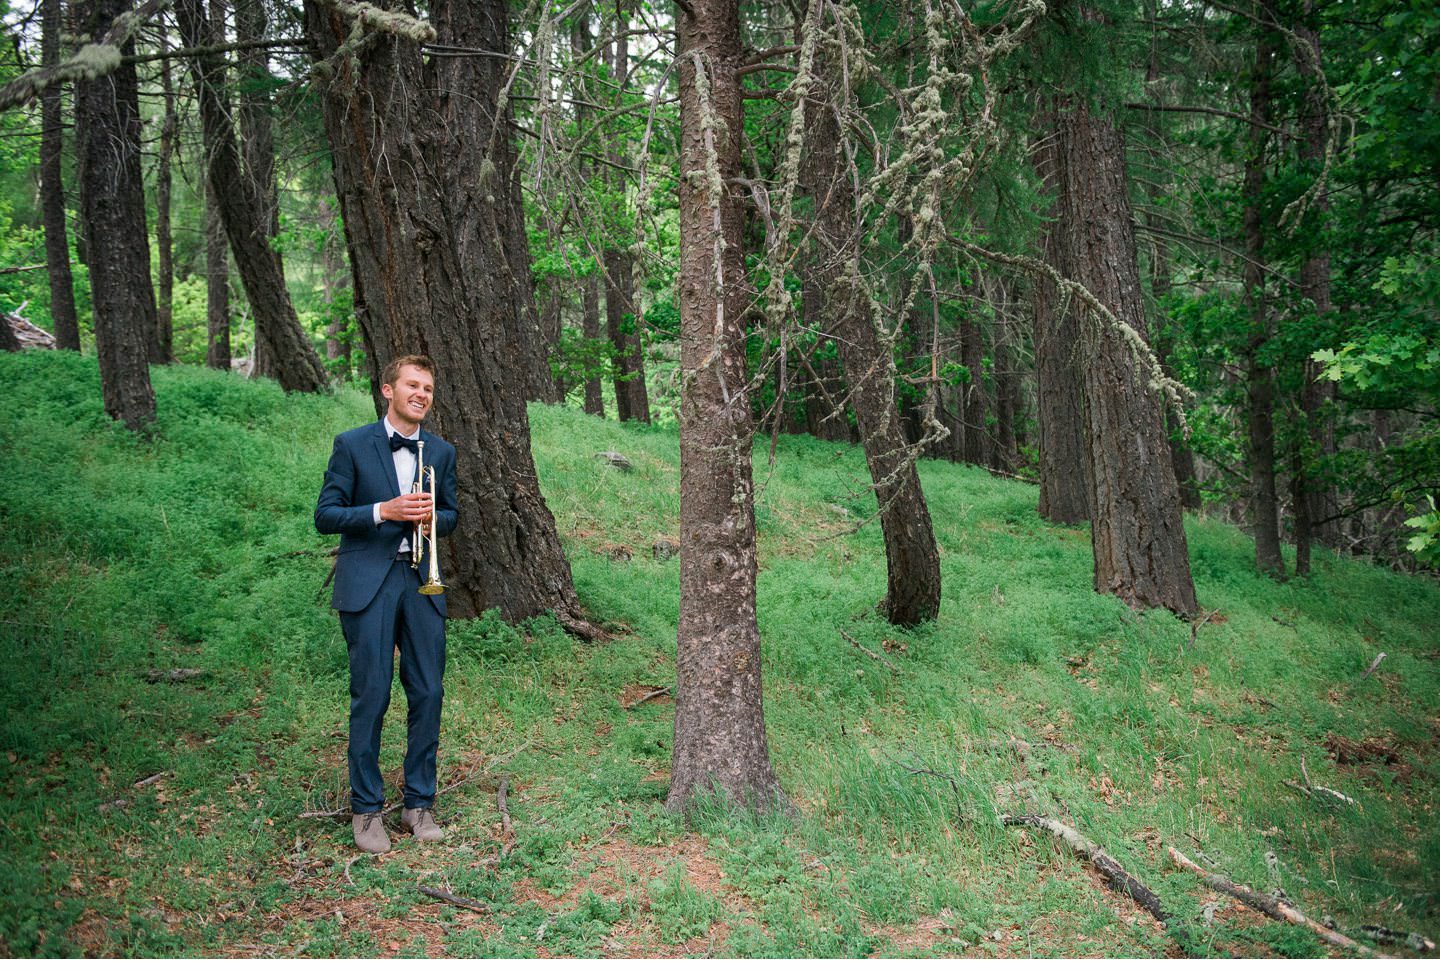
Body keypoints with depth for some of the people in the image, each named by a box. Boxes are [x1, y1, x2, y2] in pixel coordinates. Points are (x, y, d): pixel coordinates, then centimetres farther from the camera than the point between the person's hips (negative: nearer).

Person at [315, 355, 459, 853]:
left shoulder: (441, 452, 11)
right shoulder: (352, 445, -1)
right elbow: (324, 515, -4)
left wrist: (433, 516, -6)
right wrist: (383, 510, -18)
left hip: (422, 585, 4)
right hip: (368, 584, -4)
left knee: (428, 695, 3)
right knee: (370, 697, -2)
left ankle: (419, 803, 16)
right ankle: (366, 809, 10)